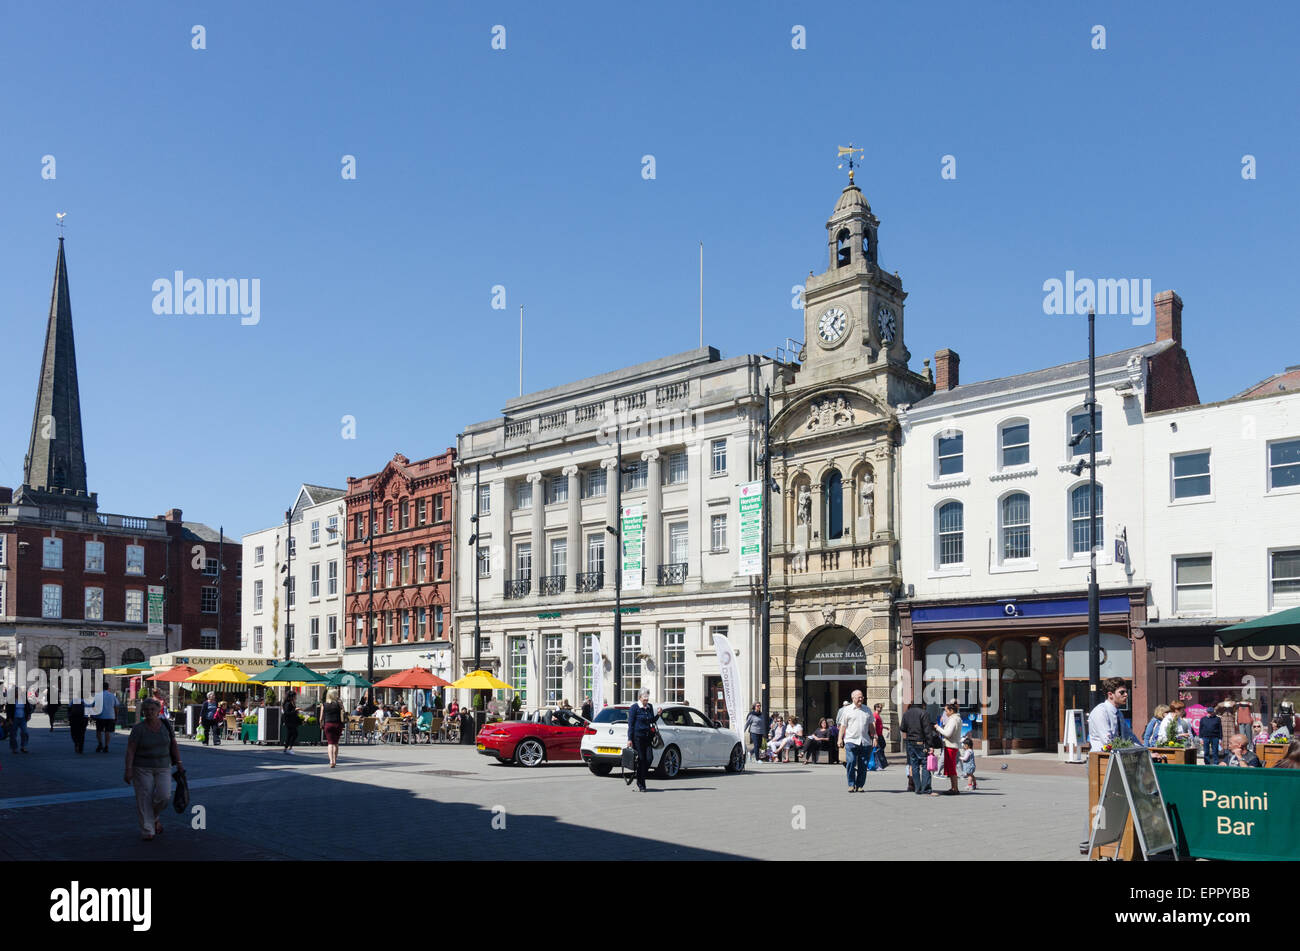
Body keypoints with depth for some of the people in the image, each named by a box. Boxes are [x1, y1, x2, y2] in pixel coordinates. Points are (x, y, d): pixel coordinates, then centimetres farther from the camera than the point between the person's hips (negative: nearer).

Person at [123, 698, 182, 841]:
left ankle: (155, 817, 16)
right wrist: (128, 769, -17)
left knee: (164, 795, -12)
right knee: (144, 799, -3)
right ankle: (147, 831, 5)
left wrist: (178, 763, 4)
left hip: (163, 768, 2)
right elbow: (130, 750, -10)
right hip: (142, 769, -2)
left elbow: (174, 745, 8)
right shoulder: (138, 729, -8)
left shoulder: (166, 724, 2)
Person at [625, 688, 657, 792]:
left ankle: (640, 782, 16)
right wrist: (629, 739, -12)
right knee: (641, 759, -4)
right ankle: (640, 785, 6)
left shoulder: (650, 707, 13)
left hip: (647, 736, 6)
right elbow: (630, 724, -7)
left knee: (648, 759, -1)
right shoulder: (634, 708, -5)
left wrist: (657, 715, 3)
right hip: (637, 736, -6)